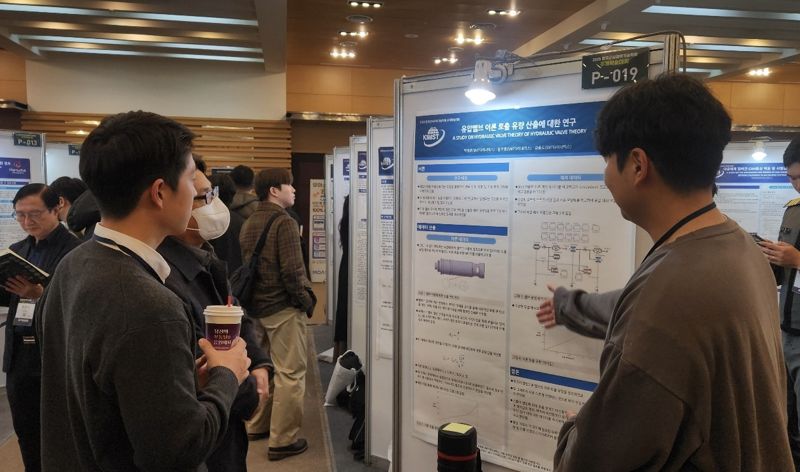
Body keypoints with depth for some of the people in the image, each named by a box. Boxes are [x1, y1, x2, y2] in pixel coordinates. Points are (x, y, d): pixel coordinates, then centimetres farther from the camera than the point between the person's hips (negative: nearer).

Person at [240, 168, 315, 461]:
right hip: (283, 307, -9)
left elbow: (244, 266, 15)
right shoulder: (284, 222, -15)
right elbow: (292, 271, -21)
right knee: (290, 373, -1)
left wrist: (253, 296, 18)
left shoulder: (248, 223, 11)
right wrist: (307, 301, -8)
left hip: (256, 306, 9)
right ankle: (282, 441, 5)